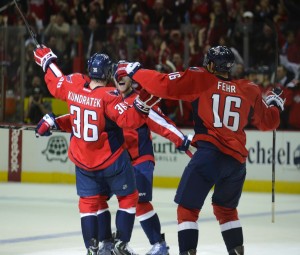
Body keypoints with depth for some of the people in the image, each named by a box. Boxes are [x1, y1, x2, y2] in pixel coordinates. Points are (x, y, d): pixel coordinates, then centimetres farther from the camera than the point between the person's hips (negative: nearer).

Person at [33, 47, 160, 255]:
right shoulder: (108, 97, -24)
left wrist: (47, 61, 26)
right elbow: (129, 120, -31)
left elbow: (56, 84, 12)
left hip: (82, 159, 5)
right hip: (112, 160, -5)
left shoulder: (74, 85, -9)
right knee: (128, 197, 12)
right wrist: (142, 104, -37)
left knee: (90, 200, 13)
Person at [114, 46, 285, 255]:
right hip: (237, 160, 5)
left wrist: (134, 71, 5)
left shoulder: (201, 80, 1)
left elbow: (164, 85, -7)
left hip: (210, 153, -5)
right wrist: (275, 105, 46)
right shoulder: (249, 90, 13)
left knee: (187, 207, 2)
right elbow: (268, 121, 24)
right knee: (226, 208, 26)